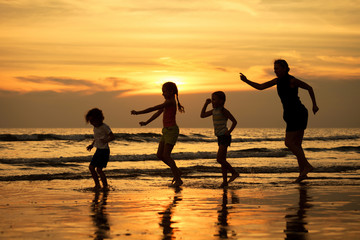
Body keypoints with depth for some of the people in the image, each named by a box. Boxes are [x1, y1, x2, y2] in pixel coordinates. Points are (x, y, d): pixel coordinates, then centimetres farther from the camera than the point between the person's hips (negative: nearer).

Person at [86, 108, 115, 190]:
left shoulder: (104, 127, -16)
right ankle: (97, 185, 16)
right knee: (91, 167, 6)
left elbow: (113, 137, -18)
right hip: (98, 150, 9)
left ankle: (105, 186, 3)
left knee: (99, 169, -9)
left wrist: (106, 140, -34)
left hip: (104, 150, -9)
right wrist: (92, 145, 10)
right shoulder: (95, 127, 9)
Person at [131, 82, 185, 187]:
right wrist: (146, 122, 18)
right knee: (160, 155, 7)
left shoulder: (170, 101, -16)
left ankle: (178, 180, -6)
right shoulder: (167, 101, 15)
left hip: (172, 130, -10)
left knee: (166, 155, -12)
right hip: (166, 131, 10)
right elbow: (158, 113, 21)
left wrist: (138, 112, -17)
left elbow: (154, 109, -19)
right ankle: (177, 172, 19)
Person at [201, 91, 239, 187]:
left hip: (225, 137, -9)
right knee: (222, 160, 8)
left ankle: (234, 172, -2)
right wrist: (206, 104, 9)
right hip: (220, 137, 9)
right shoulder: (214, 110, 12)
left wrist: (229, 131, -15)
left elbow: (234, 121, -9)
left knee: (219, 159, -13)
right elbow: (202, 115, 15)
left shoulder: (223, 110, -12)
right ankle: (225, 181, 10)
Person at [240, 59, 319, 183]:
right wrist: (246, 81, -1)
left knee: (289, 143, -12)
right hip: (292, 115, 9)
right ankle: (302, 172, 7)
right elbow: (260, 87, 12)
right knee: (296, 145, 7)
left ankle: (307, 165, -10)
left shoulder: (292, 80, -12)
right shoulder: (278, 80, 12)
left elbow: (309, 88, 0)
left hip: (297, 114, -9)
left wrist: (314, 105, 4)